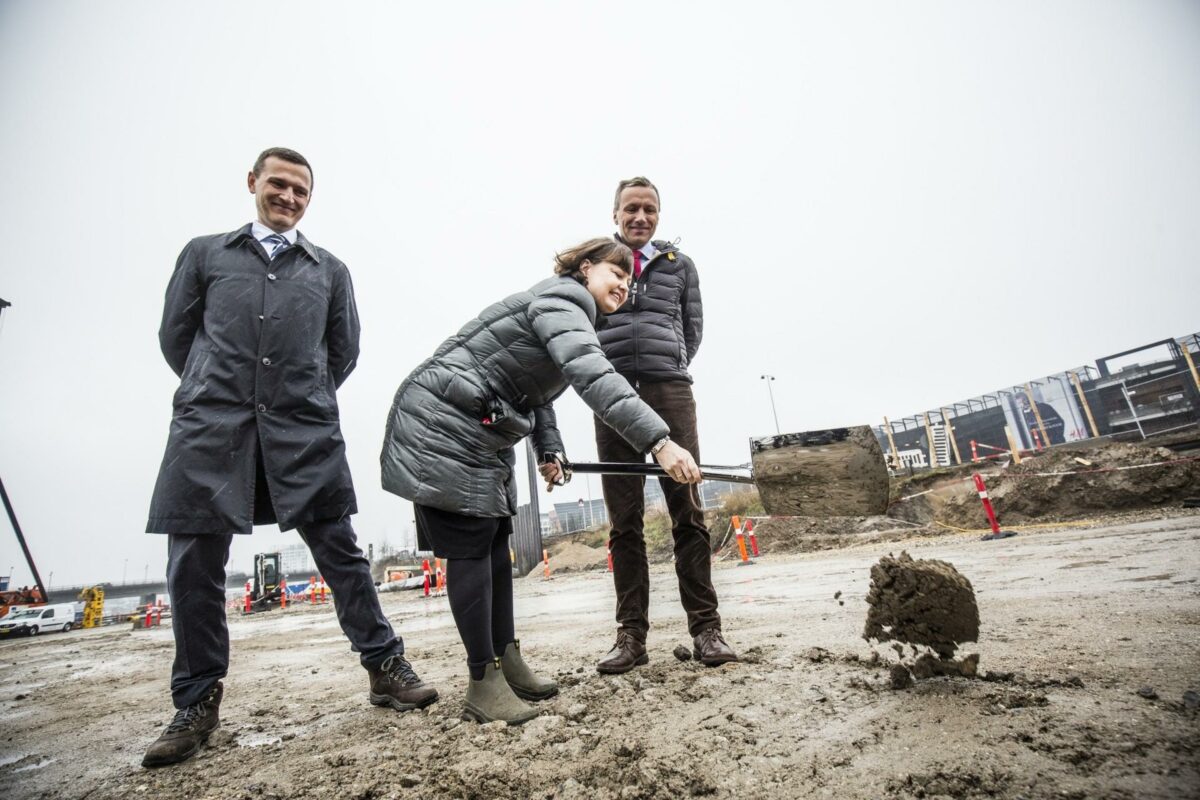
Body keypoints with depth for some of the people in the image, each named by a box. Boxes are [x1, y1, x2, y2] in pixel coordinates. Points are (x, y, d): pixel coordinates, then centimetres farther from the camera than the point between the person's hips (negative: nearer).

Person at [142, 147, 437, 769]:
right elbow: (175, 336, 16)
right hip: (209, 426, 1)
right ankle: (196, 703, 20)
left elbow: (345, 349, 19)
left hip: (305, 429, 0)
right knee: (194, 564, 3)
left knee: (340, 550, 0)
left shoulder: (330, 269, 17)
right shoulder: (204, 253, 17)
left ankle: (385, 669, 10)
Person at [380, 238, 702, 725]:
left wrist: (549, 450, 2)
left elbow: (537, 392, 17)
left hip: (482, 434, 10)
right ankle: (484, 685, 3)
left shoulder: (568, 313, 16)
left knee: (496, 540, 10)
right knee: (470, 545, -7)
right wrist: (659, 441, -43)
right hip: (442, 426, -10)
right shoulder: (560, 301, -17)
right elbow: (594, 378, -35)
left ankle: (508, 664, 21)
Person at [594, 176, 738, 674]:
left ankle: (705, 628, 3)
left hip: (669, 392, 0)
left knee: (687, 511, -5)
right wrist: (611, 373, 9)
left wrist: (666, 369, 12)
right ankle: (631, 635, 6)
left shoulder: (679, 265, 18)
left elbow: (693, 329, 19)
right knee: (624, 520, 0)